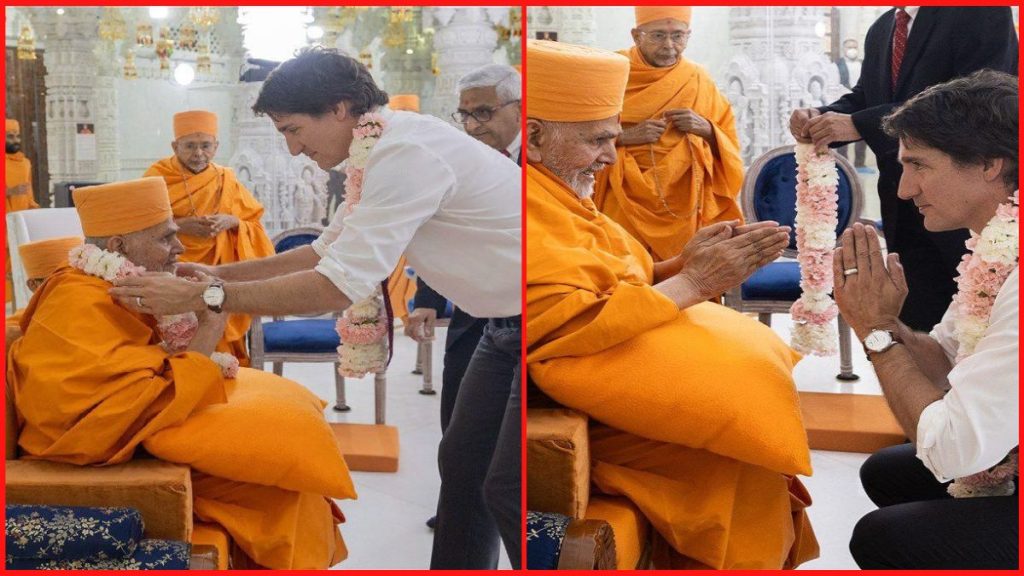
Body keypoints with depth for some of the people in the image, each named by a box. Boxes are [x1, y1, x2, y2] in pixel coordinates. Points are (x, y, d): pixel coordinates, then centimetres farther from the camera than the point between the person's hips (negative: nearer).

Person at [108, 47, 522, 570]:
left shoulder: (407, 154, -26)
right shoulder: (378, 150, 5)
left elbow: (339, 286, -30)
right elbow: (325, 252, 13)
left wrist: (202, 296, -27)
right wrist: (218, 274, 5)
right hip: (505, 325, 10)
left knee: (507, 488, -7)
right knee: (462, 466, 14)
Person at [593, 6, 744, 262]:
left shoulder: (699, 81, 6)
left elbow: (729, 145, 9)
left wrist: (706, 128, -10)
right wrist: (624, 136, -16)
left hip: (684, 205, 2)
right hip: (625, 203, -2)